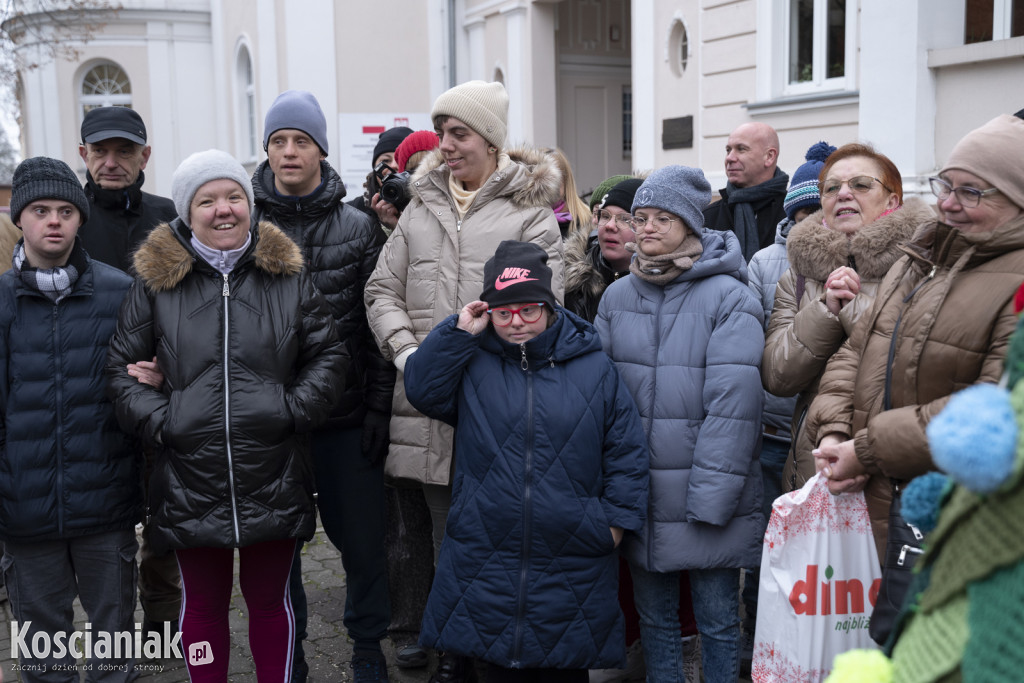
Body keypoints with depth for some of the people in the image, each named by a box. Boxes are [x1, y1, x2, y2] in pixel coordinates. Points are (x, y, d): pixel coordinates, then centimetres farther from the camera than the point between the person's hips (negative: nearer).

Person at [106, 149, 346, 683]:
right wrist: (157, 419, -6)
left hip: (274, 478, 0)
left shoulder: (288, 276, 4)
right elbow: (121, 367, 7)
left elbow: (329, 355, 7)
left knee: (269, 600, 14)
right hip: (190, 478, 0)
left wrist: (294, 409, -6)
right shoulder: (156, 281, 3)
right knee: (203, 604, 14)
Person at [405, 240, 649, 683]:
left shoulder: (595, 368, 0)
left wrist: (617, 518, -3)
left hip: (572, 566, -1)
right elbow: (422, 389, -5)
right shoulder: (473, 362, 6)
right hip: (486, 560, 1)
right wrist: (459, 333, -9)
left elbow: (626, 451, 3)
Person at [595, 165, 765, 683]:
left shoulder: (728, 298, -9)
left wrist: (710, 498, -17)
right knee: (654, 618, 17)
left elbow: (733, 403, -13)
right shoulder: (617, 296, 5)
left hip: (708, 498, -4)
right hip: (639, 497, 4)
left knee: (718, 621, 9)